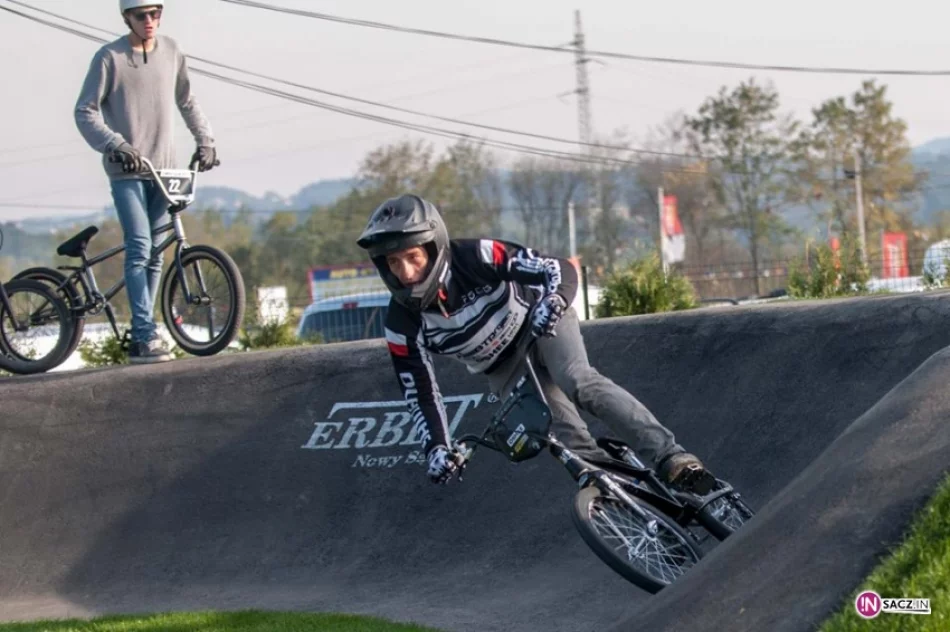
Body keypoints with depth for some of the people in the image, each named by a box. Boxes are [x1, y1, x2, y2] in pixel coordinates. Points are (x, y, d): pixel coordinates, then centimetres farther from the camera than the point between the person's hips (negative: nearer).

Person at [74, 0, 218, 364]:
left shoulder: (171, 52, 6)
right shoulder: (110, 58, -6)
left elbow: (186, 102, 20)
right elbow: (85, 112, -6)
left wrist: (205, 140, 12)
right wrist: (115, 145, -19)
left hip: (163, 169, 5)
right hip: (126, 171, -4)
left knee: (154, 255, 6)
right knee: (139, 248, -15)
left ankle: (140, 338, 12)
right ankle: (146, 336, -17)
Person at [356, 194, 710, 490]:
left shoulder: (476, 257, -31)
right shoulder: (402, 325, -22)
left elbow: (562, 270, -30)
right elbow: (420, 395, -12)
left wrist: (553, 300, -51)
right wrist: (437, 449, -24)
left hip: (541, 323, -4)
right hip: (503, 366, 4)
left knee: (577, 381, -30)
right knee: (563, 432, -18)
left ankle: (668, 456, -38)